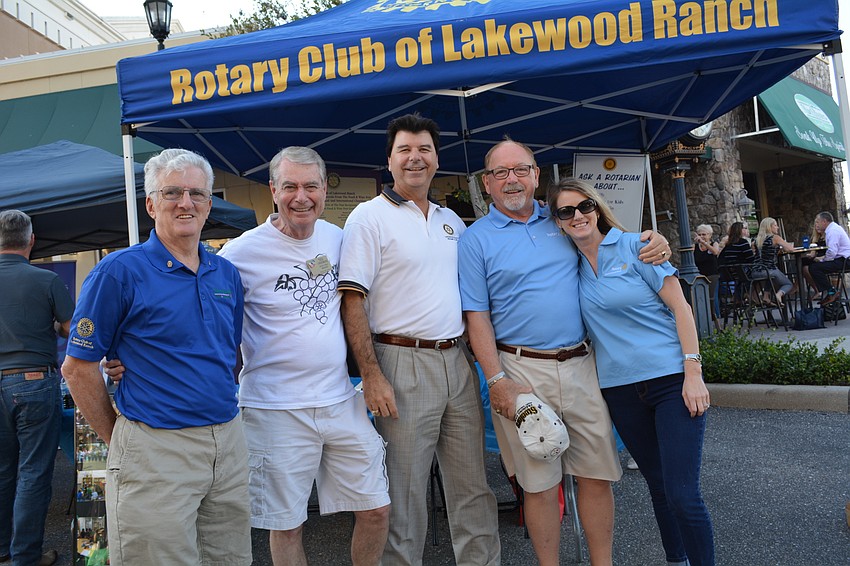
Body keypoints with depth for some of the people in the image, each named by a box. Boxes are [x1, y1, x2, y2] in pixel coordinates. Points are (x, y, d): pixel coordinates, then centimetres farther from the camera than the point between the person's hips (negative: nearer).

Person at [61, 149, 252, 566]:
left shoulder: (227, 274, 8)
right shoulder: (119, 271, -9)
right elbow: (78, 367, -6)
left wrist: (221, 421, 12)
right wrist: (117, 438, -1)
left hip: (229, 442, 6)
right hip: (154, 449, -5)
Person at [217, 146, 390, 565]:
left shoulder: (336, 237, 4)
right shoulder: (243, 252, -11)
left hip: (341, 400, 5)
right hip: (276, 409, -4)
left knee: (377, 510, 11)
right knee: (286, 526, 10)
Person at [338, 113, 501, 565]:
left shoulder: (452, 222, 15)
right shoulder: (370, 217, -4)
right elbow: (352, 302, -10)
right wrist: (371, 375, -17)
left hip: (457, 362, 6)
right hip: (402, 364, -5)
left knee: (473, 484, 13)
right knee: (405, 489, 5)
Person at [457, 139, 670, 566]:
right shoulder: (475, 239, 1)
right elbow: (477, 317, -3)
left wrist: (651, 240, 4)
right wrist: (497, 380, -11)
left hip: (581, 365, 4)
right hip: (522, 371, -3)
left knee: (598, 473, 9)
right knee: (539, 481, 6)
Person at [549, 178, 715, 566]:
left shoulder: (635, 246, -5)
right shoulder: (571, 266, 7)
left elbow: (679, 306, -7)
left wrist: (693, 372, -14)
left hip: (672, 378, -4)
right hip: (620, 388, 4)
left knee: (682, 494, -8)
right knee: (658, 485, 15)